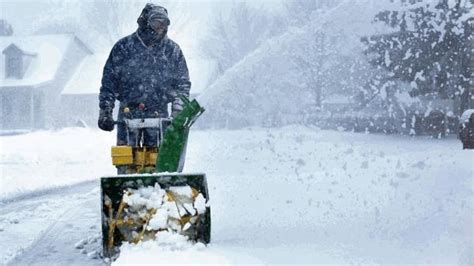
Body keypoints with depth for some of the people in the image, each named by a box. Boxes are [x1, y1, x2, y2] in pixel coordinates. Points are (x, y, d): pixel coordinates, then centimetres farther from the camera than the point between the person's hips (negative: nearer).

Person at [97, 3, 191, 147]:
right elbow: (109, 82, 4)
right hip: (128, 112, -1)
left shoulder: (172, 50, 5)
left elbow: (182, 83, 9)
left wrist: (178, 110, -4)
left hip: (159, 114, 1)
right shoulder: (123, 47, 1)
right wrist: (105, 111, -3)